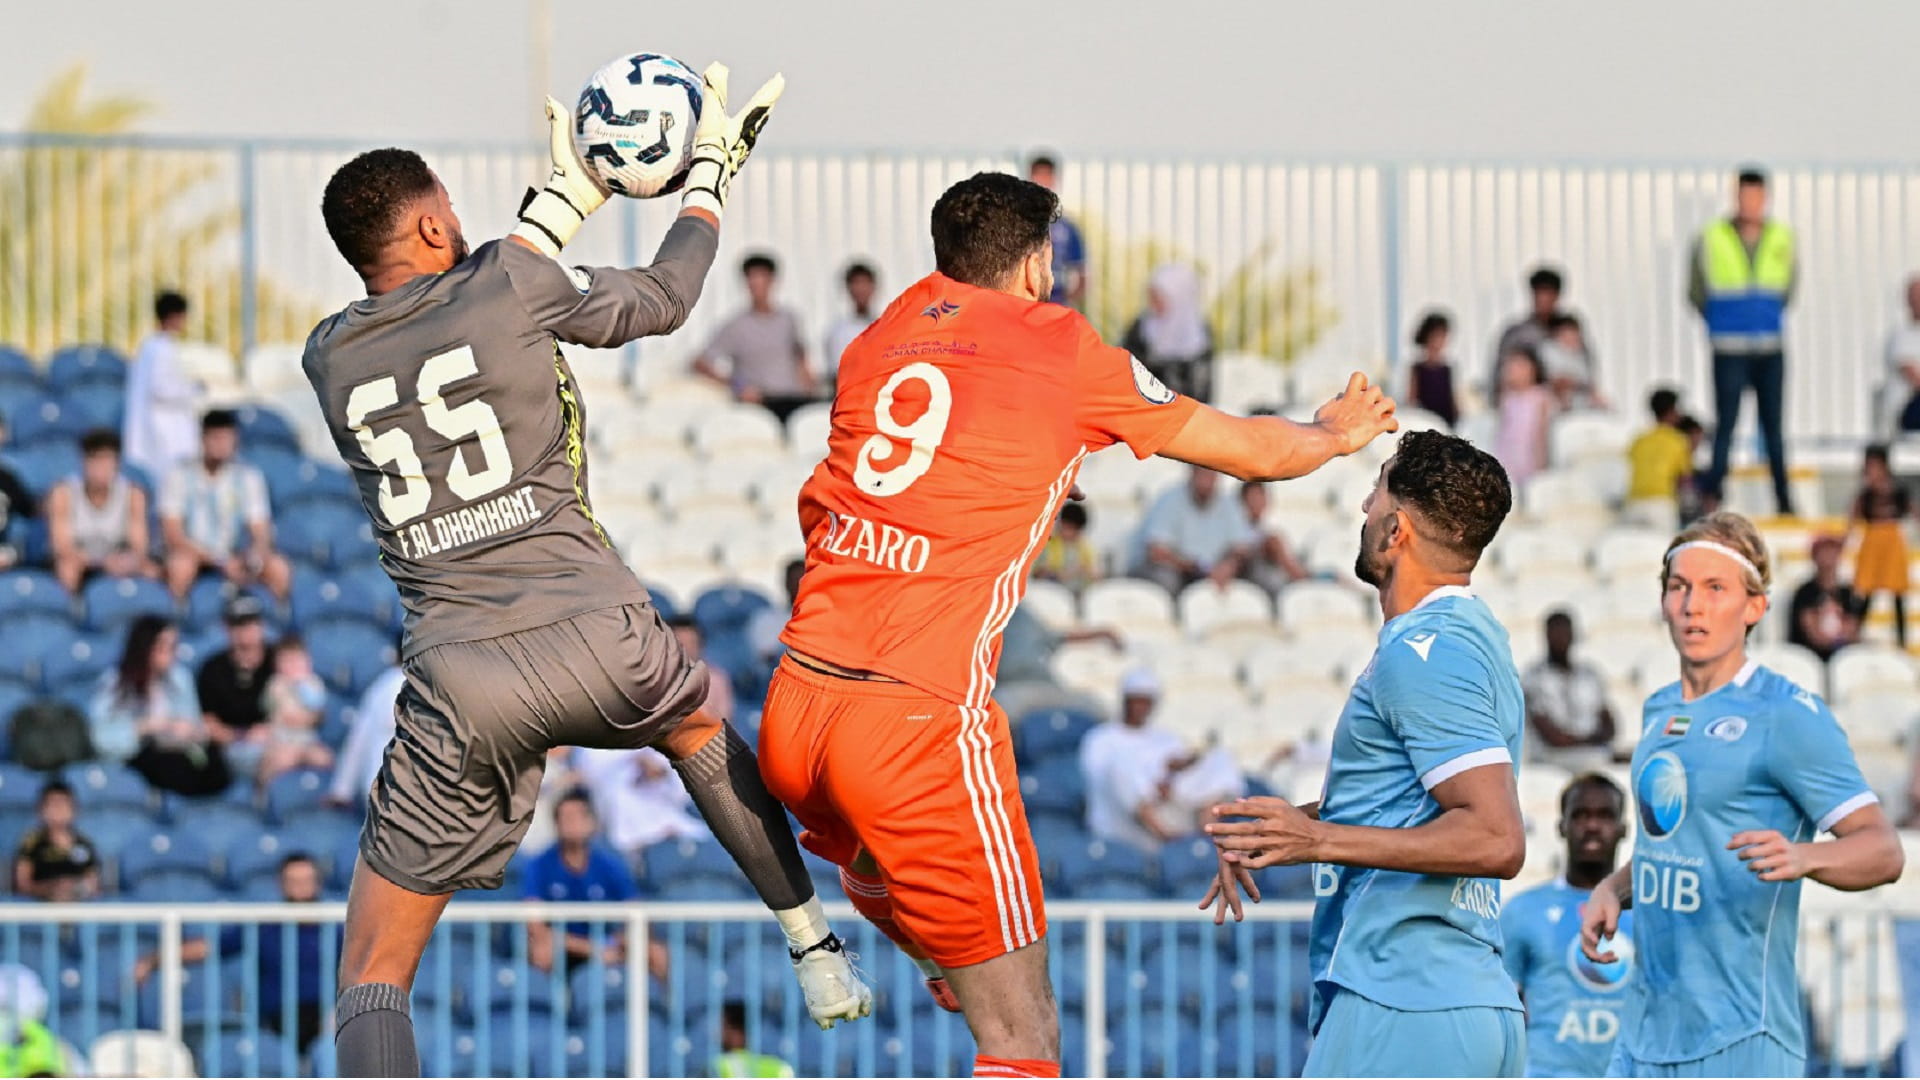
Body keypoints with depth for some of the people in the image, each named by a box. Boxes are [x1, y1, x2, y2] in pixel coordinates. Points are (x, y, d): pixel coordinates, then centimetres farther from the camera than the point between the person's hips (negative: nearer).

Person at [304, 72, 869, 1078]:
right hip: (600, 641, 0)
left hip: (461, 686, 0)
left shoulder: (328, 358, 9)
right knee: (699, 730, 38)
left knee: (373, 984, 4)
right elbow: (664, 299, 16)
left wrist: (566, 201, 37)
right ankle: (818, 957, 41)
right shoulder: (514, 287, -1)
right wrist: (712, 168, 30)